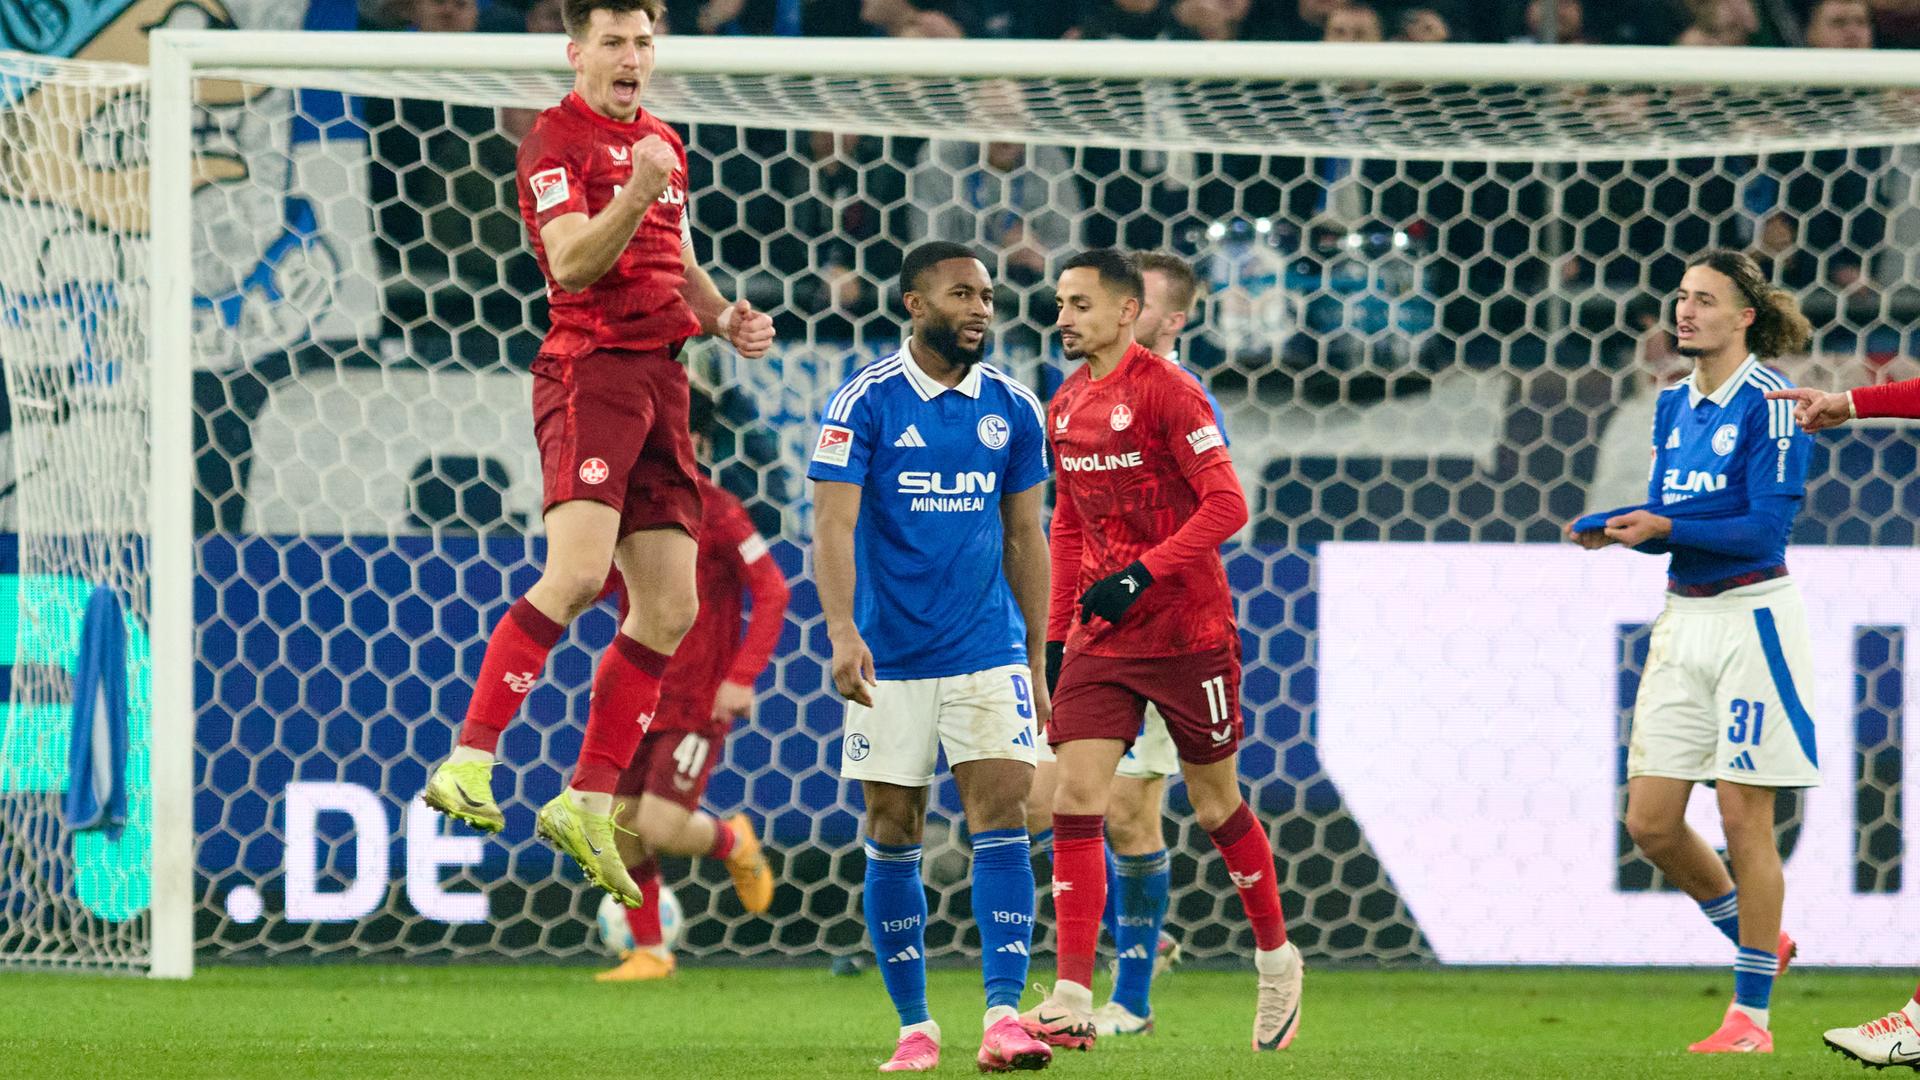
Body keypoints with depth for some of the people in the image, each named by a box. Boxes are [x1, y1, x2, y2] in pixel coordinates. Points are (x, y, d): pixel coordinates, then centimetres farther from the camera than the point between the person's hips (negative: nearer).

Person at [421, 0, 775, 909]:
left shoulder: (663, 145, 20)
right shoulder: (556, 139, -5)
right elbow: (572, 263, -16)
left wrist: (723, 316, 13)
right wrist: (635, 192, -30)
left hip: (660, 381, 8)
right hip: (590, 366, -8)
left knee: (671, 609, 3)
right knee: (579, 570, -25)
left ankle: (587, 803, 9)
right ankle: (468, 764, -23)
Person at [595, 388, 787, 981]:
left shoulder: (715, 512, -11)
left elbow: (771, 592, -12)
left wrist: (742, 677, -18)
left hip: (699, 703, -6)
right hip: (639, 701, 6)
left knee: (662, 829, -14)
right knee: (622, 830, 2)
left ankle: (732, 841, 19)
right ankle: (649, 952, 18)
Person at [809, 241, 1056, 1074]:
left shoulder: (1011, 409, 6)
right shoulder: (864, 404, -5)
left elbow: (1024, 538, 13)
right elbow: (833, 526, -11)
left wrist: (1036, 661, 13)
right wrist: (843, 633, -24)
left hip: (989, 655, 2)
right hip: (891, 656, -2)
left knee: (1002, 817, -12)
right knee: (893, 835, 3)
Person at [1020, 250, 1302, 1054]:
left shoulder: (1165, 390, -12)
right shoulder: (1066, 407, 9)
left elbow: (1227, 504, -17)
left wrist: (1141, 573, -23)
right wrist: (1057, 632, 16)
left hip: (1187, 632, -5)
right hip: (1099, 639, 5)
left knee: (1216, 807, 8)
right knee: (1076, 795, -9)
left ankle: (1277, 961, 31)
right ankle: (1072, 1001, -13)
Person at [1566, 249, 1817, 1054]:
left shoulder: (1770, 401, -12)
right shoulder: (1674, 404, 11)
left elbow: (1764, 528, -17)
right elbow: (1665, 519, 13)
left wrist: (1667, 528, -25)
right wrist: (1605, 526, -6)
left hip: (1751, 617, -7)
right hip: (1683, 619, 7)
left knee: (1744, 818, -5)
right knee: (1651, 823, 3)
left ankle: (1751, 1015, 4)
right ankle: (1760, 947, 25)